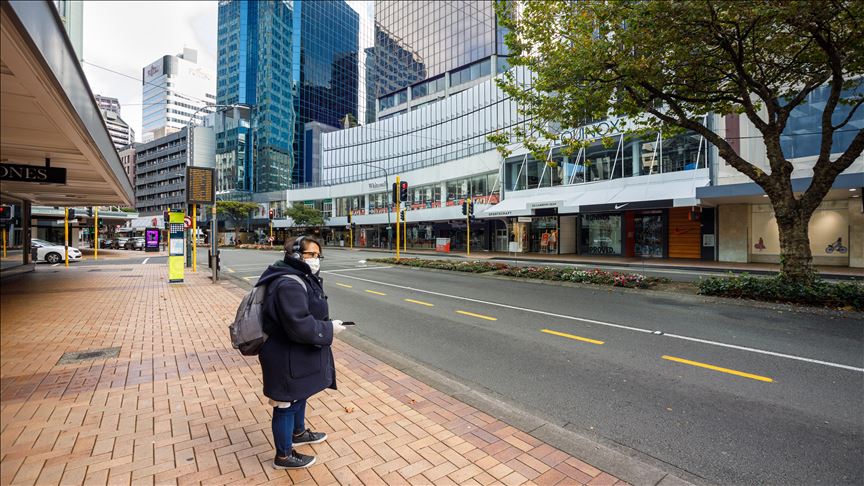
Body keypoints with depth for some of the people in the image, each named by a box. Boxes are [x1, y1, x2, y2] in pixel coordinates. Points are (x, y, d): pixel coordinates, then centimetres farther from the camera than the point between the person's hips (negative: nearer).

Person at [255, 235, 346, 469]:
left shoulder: (300, 278, 6)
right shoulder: (290, 284, -28)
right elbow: (300, 326, -32)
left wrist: (326, 323, 3)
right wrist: (329, 329, -20)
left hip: (297, 354, 11)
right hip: (287, 359, -11)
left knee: (299, 395, 28)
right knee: (286, 404, 9)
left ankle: (298, 433, 52)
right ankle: (284, 456, 30)